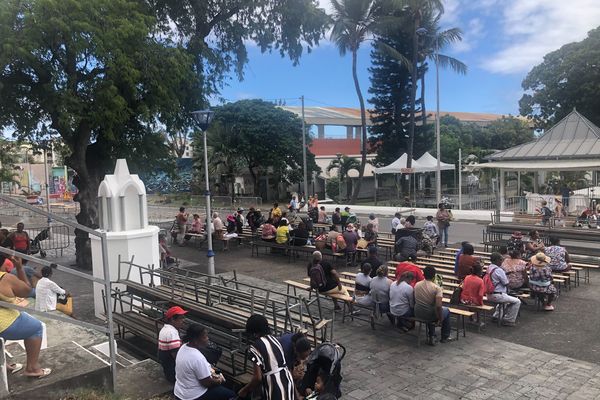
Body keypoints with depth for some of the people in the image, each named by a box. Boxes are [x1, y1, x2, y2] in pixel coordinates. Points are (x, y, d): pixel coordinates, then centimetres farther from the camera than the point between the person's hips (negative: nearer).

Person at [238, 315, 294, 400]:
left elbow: (258, 378, -16)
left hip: (274, 386, -7)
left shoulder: (255, 347, -12)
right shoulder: (273, 339, 9)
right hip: (287, 380, 7)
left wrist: (244, 390, 1)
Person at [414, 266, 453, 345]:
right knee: (447, 310, 26)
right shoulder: (437, 288, -19)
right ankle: (445, 337, 35)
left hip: (417, 314, 5)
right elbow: (438, 306, -24)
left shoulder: (417, 285, -3)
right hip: (429, 315, -4)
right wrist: (440, 319, -9)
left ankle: (431, 337, 32)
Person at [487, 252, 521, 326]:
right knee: (517, 301, 0)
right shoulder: (499, 270, -21)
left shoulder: (489, 268, 6)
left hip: (489, 295, 10)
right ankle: (508, 320, 6)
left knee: (505, 298, 37)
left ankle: (496, 316, 35)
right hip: (497, 295, -10)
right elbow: (506, 283, -14)